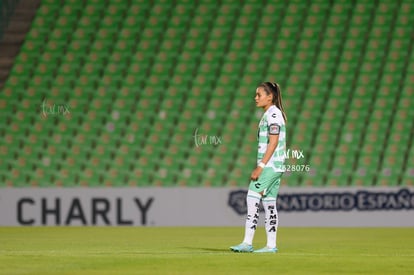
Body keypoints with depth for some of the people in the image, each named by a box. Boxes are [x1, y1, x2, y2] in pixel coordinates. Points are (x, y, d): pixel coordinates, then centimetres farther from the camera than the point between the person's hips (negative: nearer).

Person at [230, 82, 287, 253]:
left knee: (252, 198, -13)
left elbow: (273, 143, -18)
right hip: (274, 168, 10)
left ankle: (247, 243, -16)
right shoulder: (268, 115, 18)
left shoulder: (273, 114, -12)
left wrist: (260, 166, -21)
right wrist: (260, 167, 19)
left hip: (270, 166, -10)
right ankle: (271, 245, 9)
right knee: (269, 203, 9)